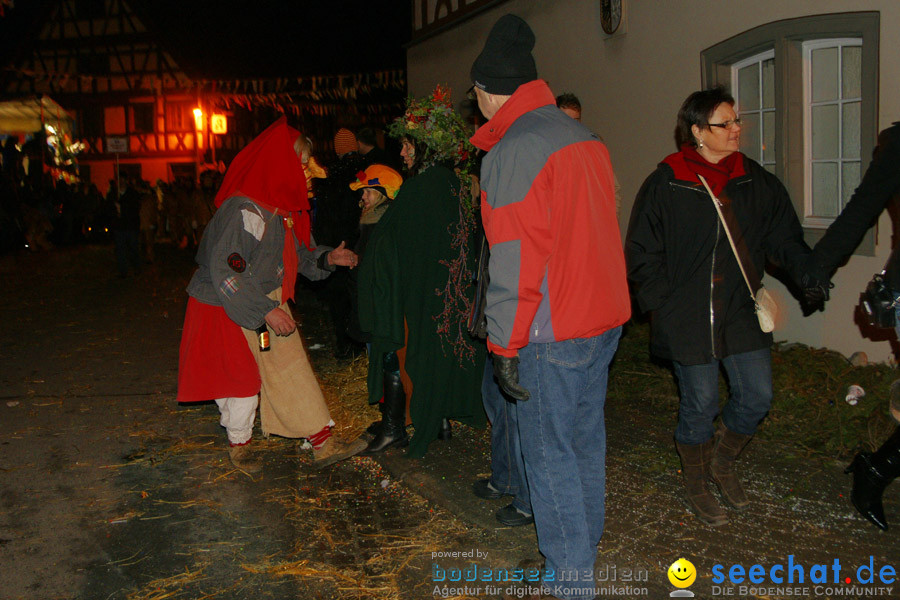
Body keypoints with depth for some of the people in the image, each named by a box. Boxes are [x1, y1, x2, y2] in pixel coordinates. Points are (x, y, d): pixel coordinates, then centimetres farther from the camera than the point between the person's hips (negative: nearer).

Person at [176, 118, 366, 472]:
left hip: (269, 304, 8)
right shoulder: (243, 210, -27)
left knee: (293, 370, 8)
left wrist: (326, 258, -4)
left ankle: (323, 444, 17)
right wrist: (265, 311, -30)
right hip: (231, 310, -8)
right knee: (244, 380, 4)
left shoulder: (282, 207, 3)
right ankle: (238, 445, 28)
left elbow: (296, 254, 14)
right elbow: (225, 273, -29)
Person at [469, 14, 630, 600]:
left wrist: (505, 346, -12)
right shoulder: (585, 137, 10)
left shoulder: (512, 153, -16)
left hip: (553, 332, -9)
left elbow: (514, 263, -19)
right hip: (606, 317, 9)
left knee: (551, 454, 4)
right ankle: (585, 546, 38)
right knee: (586, 440, 21)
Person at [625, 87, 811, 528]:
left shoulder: (755, 181, 6)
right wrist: (666, 305, -10)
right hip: (687, 320, -4)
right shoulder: (664, 185, -7)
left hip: (741, 313, 5)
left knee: (757, 396, 5)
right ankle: (695, 484, 29)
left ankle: (723, 462, 34)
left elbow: (784, 237, 10)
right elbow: (641, 255, -4)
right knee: (700, 403, 4)